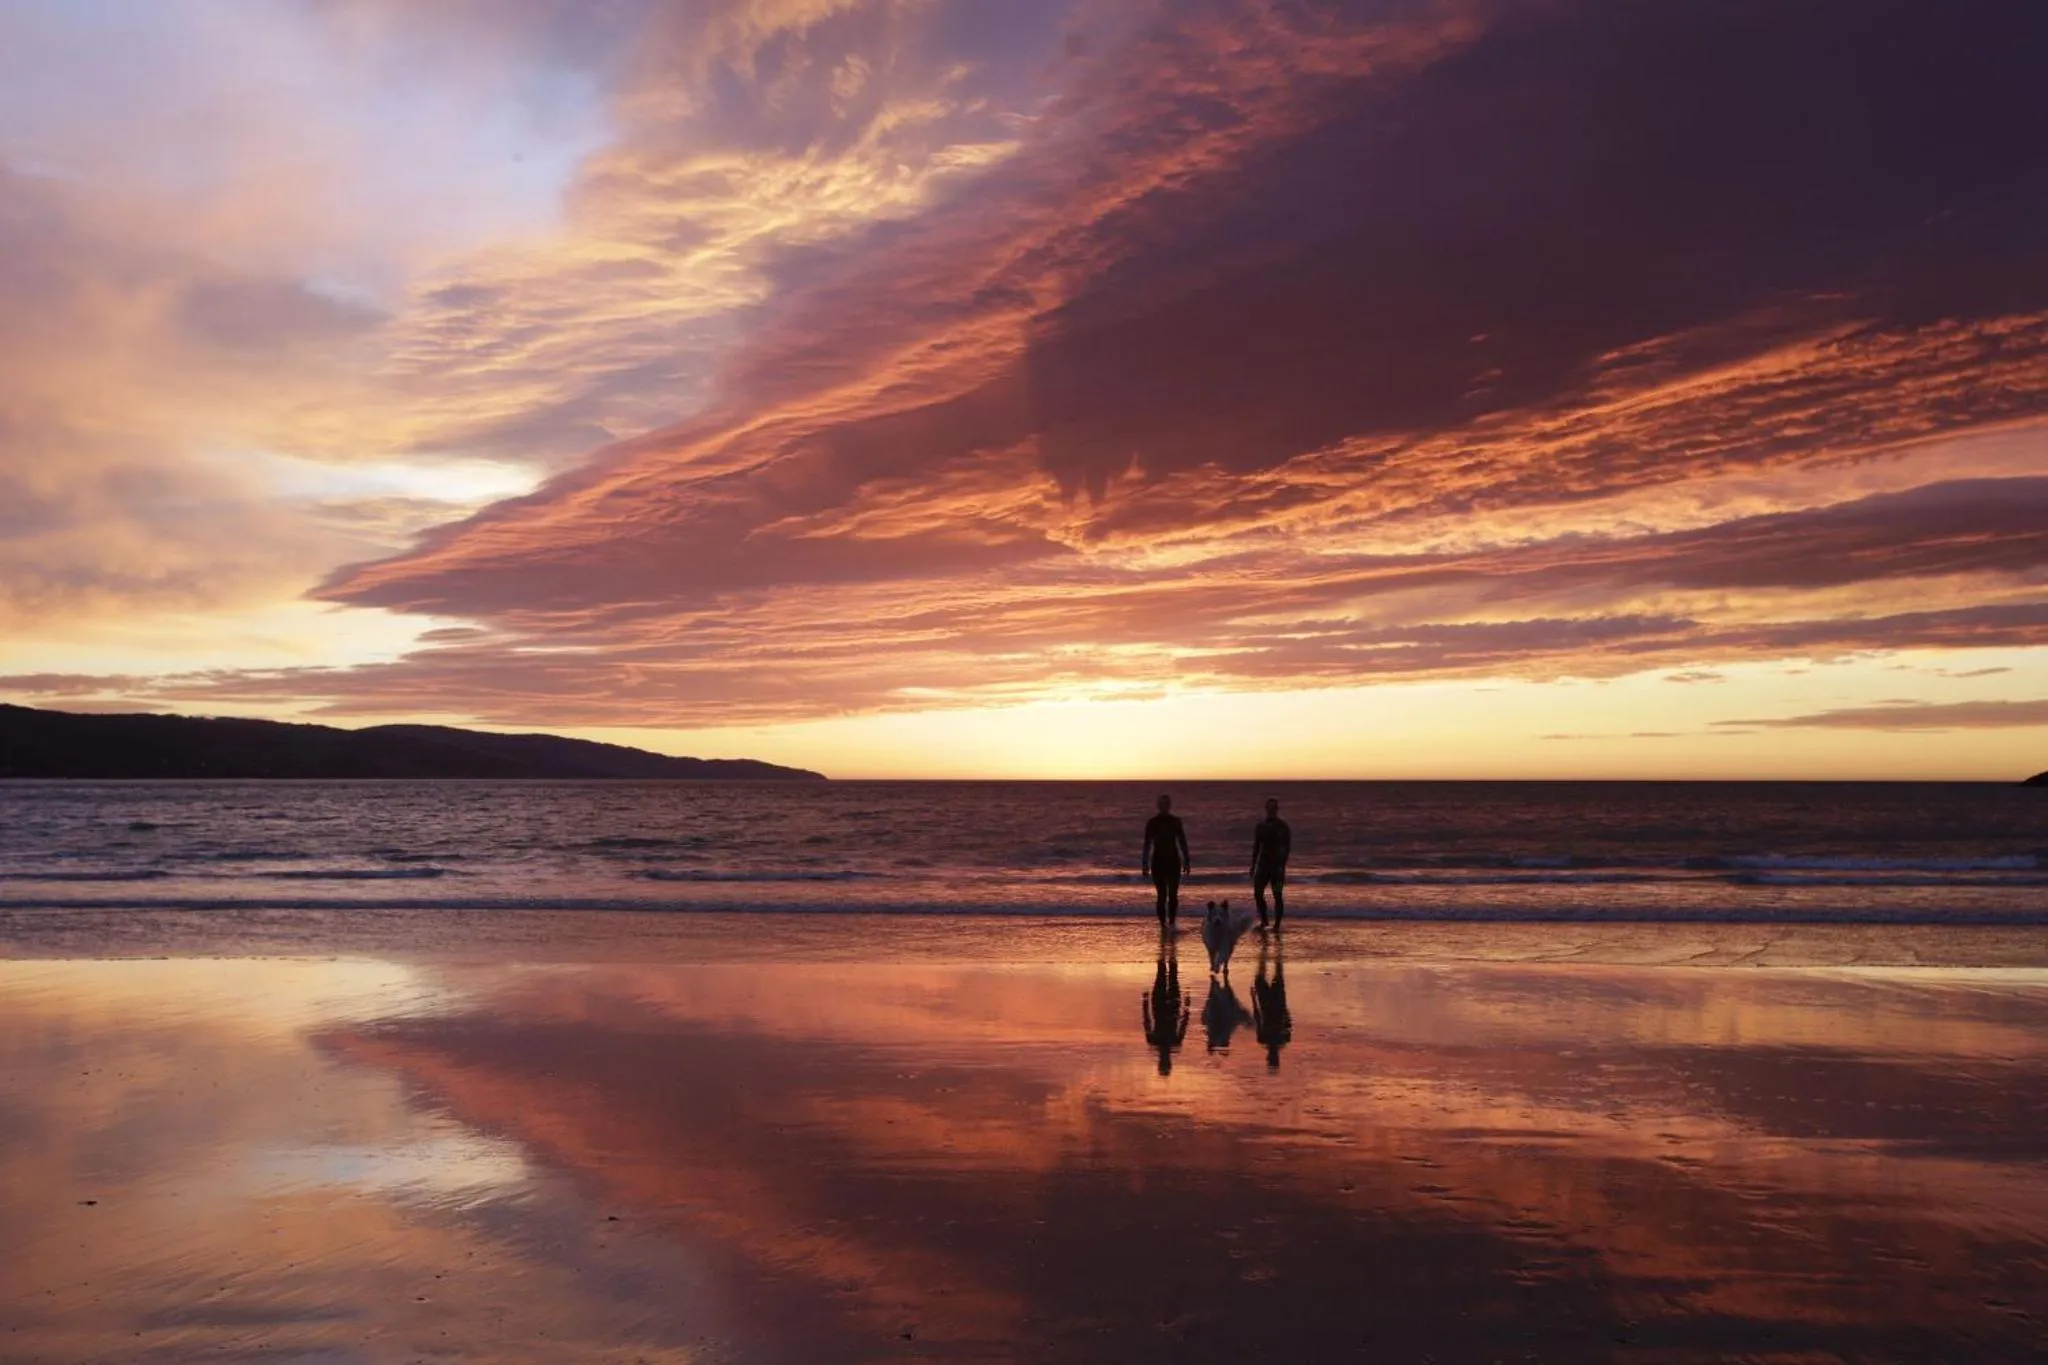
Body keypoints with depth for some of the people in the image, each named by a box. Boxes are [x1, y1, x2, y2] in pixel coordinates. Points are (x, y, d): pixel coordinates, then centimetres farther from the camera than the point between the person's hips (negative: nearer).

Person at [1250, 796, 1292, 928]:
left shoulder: (1282, 826, -6)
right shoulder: (1260, 826, 9)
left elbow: (1287, 847, -10)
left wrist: (1282, 865, -19)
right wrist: (1253, 866, 12)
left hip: (1277, 864, -5)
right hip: (1263, 864, 5)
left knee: (1278, 895, -3)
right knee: (1257, 893, -1)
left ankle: (1277, 925, 3)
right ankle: (1263, 921, 16)